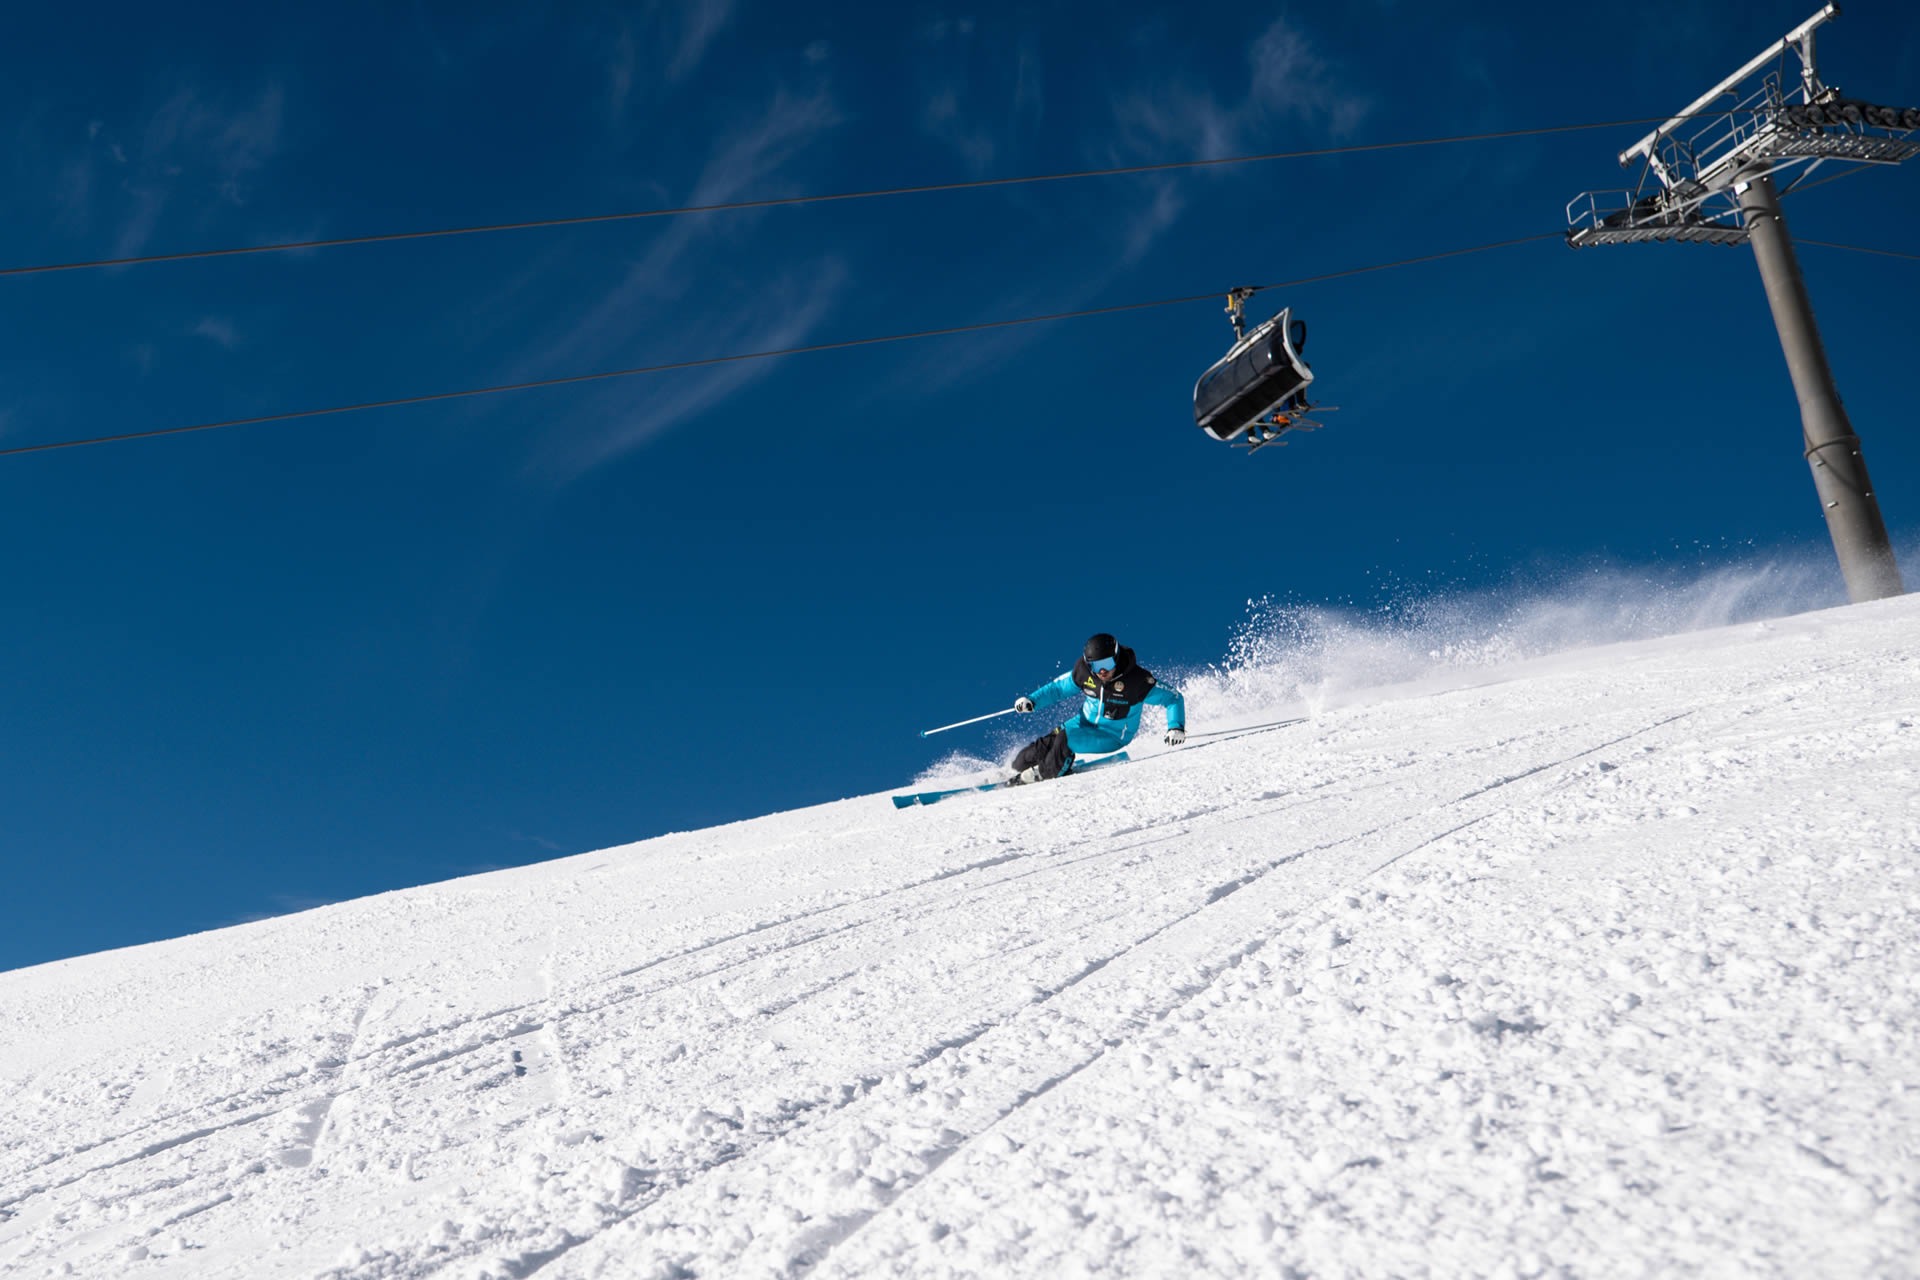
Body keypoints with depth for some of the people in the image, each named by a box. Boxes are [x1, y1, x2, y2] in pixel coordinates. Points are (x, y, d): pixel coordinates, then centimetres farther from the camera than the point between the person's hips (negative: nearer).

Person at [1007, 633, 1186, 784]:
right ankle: (1018, 769, 6)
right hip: (1085, 723, 5)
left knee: (1065, 739, -26)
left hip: (1113, 736, -5)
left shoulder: (1137, 681, -25)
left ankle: (1045, 774, -3)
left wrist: (1176, 727, -32)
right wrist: (1031, 700, -12)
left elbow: (1174, 698, -17)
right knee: (1047, 743, -18)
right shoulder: (1084, 671, -13)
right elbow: (1058, 687, 3)